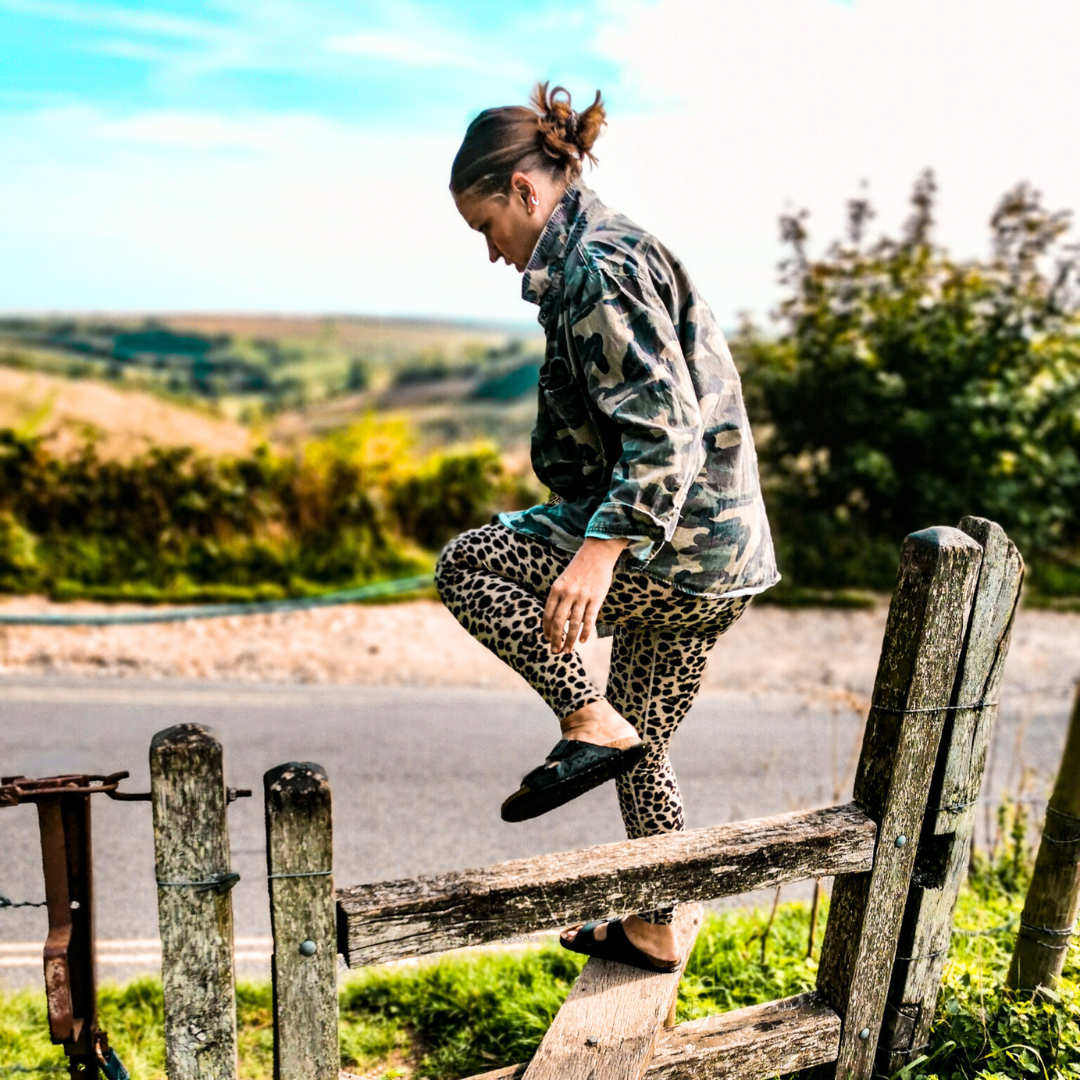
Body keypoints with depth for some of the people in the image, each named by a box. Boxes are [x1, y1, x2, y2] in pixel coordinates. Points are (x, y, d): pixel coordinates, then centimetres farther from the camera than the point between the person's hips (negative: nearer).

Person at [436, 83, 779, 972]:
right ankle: (656, 932, 33)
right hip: (715, 561, 10)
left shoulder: (597, 265, -12)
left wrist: (601, 549, -33)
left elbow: (664, 428, -24)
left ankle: (589, 724, -4)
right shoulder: (620, 252, 20)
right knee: (641, 752, 19)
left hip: (677, 546, -10)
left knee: (466, 567, -4)